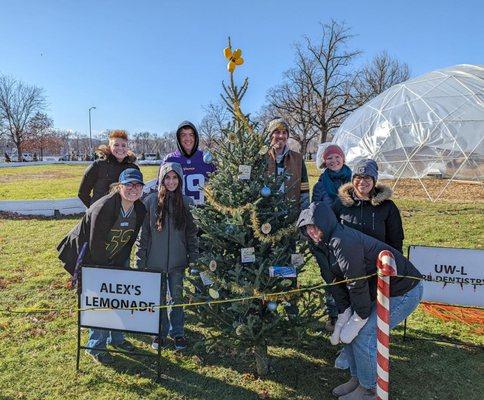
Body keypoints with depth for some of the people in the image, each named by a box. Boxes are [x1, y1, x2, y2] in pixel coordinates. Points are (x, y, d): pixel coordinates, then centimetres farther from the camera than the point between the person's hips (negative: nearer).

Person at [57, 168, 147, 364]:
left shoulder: (140, 210, -7)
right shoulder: (104, 207, -28)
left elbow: (129, 242, 0)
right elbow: (96, 244, -25)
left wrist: (119, 267, -4)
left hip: (115, 260, 6)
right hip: (90, 260, -6)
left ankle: (116, 338, 31)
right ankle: (95, 346, 16)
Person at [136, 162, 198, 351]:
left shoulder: (186, 202, -2)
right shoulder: (150, 201, -5)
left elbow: (192, 233, 3)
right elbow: (143, 232, 0)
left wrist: (193, 258, 1)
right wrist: (140, 258, -1)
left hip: (178, 261, 0)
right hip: (155, 261, 0)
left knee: (177, 297, 11)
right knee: (158, 298, 12)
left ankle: (178, 332, 28)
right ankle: (161, 332, 30)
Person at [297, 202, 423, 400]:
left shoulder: (343, 242, -27)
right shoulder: (333, 242, 5)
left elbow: (357, 285, -26)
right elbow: (339, 284, 4)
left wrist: (356, 323, -16)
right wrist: (341, 321, -1)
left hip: (403, 292, -9)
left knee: (364, 335, -9)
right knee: (347, 331, 8)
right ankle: (357, 378, 27)